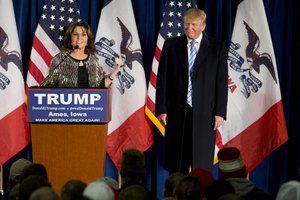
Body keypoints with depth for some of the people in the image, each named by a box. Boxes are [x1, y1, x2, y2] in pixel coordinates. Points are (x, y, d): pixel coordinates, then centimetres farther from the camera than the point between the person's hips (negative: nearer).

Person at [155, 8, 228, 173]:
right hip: (177, 111, 1)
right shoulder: (171, 45, 7)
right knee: (176, 165, 4)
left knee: (202, 165, 0)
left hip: (204, 112, -1)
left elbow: (222, 82, 2)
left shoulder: (217, 48, 4)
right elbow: (162, 79, 5)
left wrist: (220, 112, -4)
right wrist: (161, 109, -1)